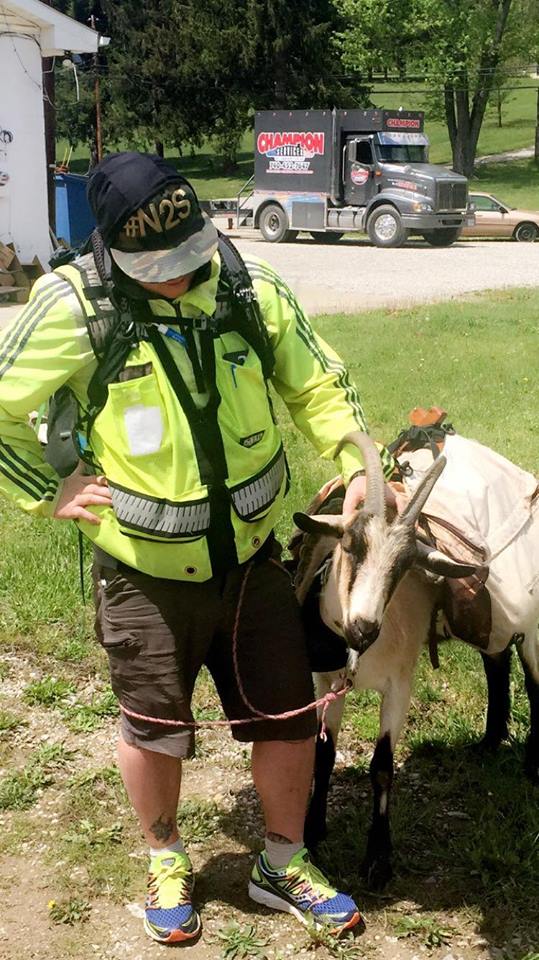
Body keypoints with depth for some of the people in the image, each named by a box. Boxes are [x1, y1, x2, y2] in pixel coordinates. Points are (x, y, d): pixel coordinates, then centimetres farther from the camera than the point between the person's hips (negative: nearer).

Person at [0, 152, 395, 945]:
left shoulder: (250, 288, -7)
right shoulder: (76, 306, -17)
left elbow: (319, 385, 6)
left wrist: (356, 463, -6)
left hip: (252, 560, 3)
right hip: (146, 575, -2)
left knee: (290, 717, 10)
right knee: (154, 728, 14)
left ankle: (284, 864, 35)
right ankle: (165, 859, 42)